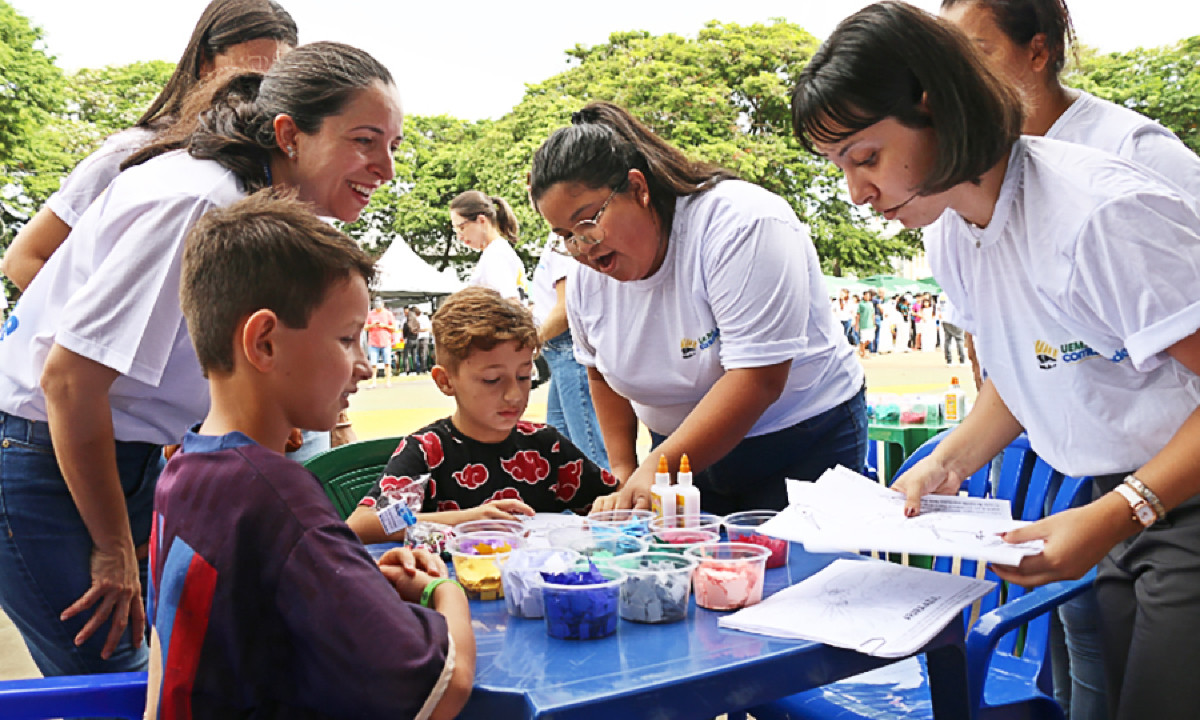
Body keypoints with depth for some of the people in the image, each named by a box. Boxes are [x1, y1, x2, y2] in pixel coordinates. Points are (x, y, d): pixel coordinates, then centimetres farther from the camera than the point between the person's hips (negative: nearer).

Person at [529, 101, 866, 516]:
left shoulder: (740, 222, -24)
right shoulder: (587, 278, -3)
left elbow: (757, 379, -30)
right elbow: (603, 374, 15)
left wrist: (656, 472, -32)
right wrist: (623, 475, 6)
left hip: (804, 447, -5)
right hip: (683, 454, 5)